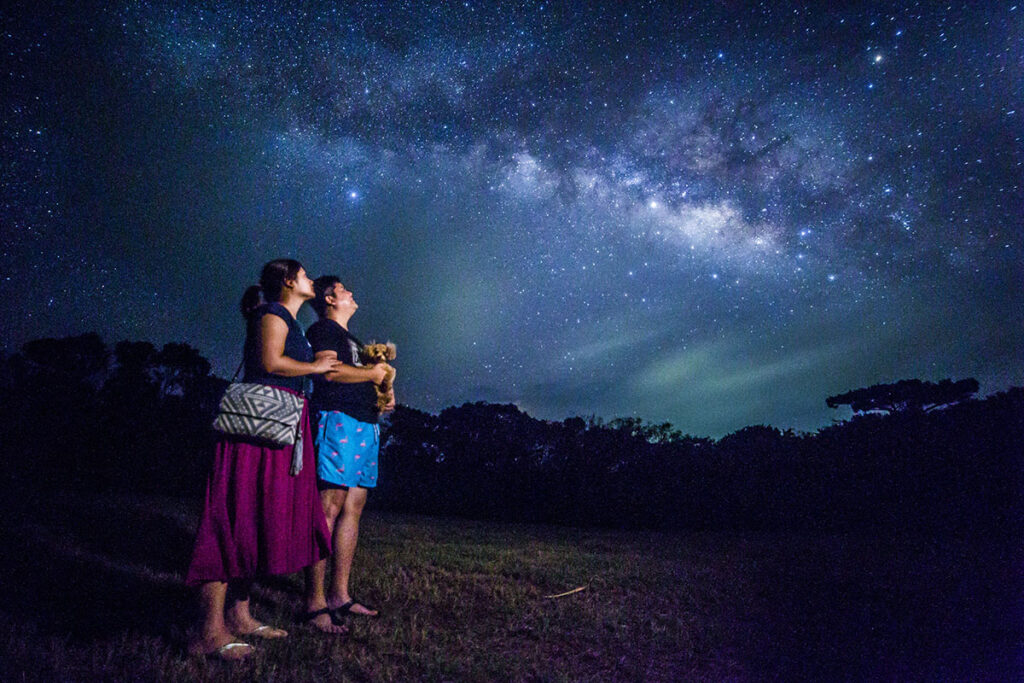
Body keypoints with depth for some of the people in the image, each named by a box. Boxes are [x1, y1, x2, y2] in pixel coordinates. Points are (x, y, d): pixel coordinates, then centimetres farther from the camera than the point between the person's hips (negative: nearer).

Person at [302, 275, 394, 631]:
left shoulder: (353, 340, 30)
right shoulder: (323, 329, 2)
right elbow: (329, 370, -15)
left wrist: (385, 394, 10)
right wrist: (372, 372, -4)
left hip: (366, 425, 9)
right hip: (338, 420, -9)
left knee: (352, 508, 6)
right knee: (329, 508, -12)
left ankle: (339, 595, 11)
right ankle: (315, 603, -10)